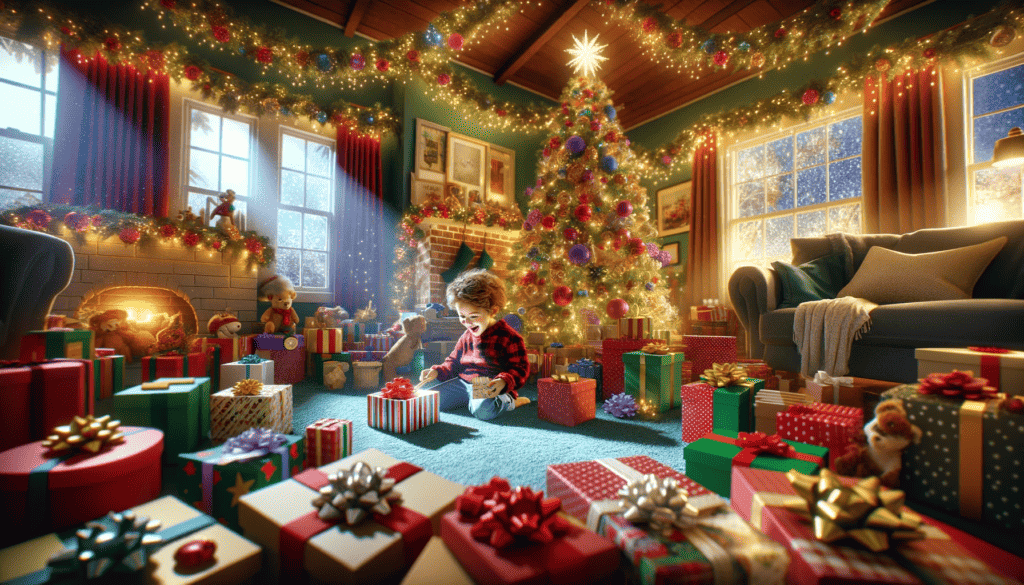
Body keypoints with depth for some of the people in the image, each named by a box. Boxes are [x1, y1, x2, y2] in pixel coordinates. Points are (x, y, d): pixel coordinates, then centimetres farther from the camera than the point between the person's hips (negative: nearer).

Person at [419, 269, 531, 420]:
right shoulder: (466, 336, 9)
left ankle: (511, 401, -4)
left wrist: (504, 382, -31)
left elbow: (520, 369, -12)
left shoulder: (509, 337, -12)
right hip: (464, 383, 7)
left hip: (491, 388, -6)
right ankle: (469, 399, 11)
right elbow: (454, 362, 20)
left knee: (482, 410, -39)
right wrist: (436, 371, 1)